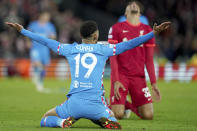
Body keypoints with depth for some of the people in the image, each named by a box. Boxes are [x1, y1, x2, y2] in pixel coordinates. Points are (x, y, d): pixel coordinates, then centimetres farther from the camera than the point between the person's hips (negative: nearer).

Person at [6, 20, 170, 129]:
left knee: (45, 120, 22)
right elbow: (128, 44, 2)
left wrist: (22, 30, 30)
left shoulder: (70, 49, 8)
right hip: (95, 104, -1)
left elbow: (45, 41, 18)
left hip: (74, 103, 1)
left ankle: (63, 121, -14)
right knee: (115, 123, 26)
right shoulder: (103, 49, 3)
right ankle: (107, 121, -13)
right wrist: (154, 33, 5)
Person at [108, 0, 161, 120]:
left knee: (148, 115, -10)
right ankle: (123, 105, 20)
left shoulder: (147, 30, 9)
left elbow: (149, 60, 10)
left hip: (139, 77, 2)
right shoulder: (116, 28, 1)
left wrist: (154, 83, 3)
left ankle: (133, 106, 22)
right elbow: (113, 57, -3)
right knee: (118, 115, -15)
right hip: (120, 75, -2)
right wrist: (116, 80, -13)